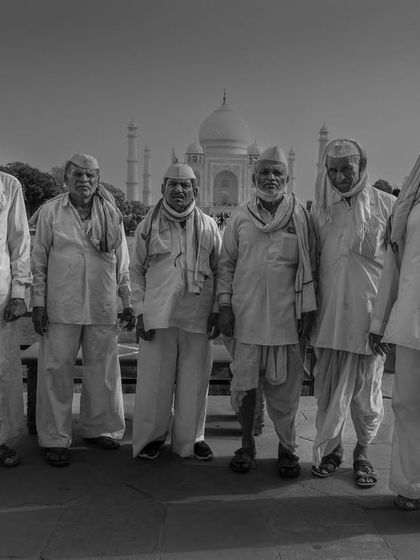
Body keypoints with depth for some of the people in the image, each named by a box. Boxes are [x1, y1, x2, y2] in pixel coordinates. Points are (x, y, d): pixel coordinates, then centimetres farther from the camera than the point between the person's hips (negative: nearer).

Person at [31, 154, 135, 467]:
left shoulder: (111, 214, 7)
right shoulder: (50, 211, 2)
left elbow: (122, 263, 10)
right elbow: (39, 262, 4)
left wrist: (128, 303, 9)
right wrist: (38, 303, 0)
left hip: (103, 308, 2)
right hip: (61, 307, -2)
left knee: (103, 370, 10)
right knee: (57, 371, 3)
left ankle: (99, 428, 28)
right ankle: (56, 438, 16)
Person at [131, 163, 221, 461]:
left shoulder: (208, 226, 8)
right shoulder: (149, 225, 7)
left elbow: (220, 270, 11)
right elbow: (136, 271, 9)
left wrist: (217, 310, 3)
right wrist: (140, 311, 1)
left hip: (198, 316, 1)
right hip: (158, 315, 0)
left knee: (194, 380, 7)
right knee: (155, 379, 4)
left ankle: (191, 437, 23)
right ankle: (151, 436, 21)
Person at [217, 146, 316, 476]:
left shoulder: (300, 216, 4)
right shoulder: (240, 218, 7)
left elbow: (308, 266, 4)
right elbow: (226, 264, 9)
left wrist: (308, 309, 0)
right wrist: (224, 305, 2)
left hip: (286, 317, -1)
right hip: (246, 316, 1)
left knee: (284, 387, 6)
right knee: (244, 385, 8)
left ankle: (287, 449, 24)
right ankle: (247, 445, 26)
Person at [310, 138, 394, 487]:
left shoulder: (386, 205, -1)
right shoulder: (320, 209, 8)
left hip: (369, 315, -2)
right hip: (330, 315, 2)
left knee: (367, 395, 7)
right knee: (329, 391, 10)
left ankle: (363, 451, 31)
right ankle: (330, 449, 30)